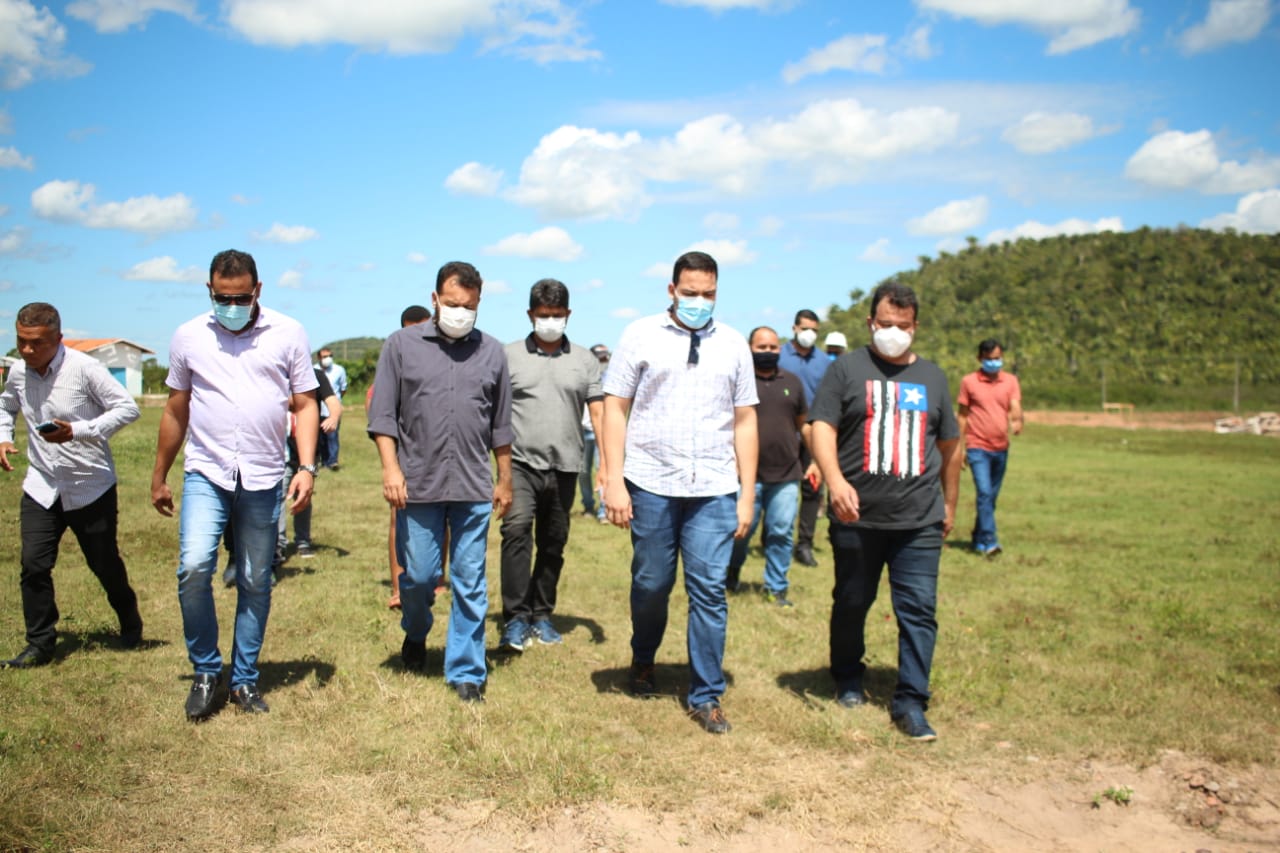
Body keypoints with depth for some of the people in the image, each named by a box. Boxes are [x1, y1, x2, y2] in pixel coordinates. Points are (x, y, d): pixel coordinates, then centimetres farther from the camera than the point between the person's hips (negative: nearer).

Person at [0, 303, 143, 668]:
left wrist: (77, 430, -25)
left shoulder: (85, 368, -17)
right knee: (34, 565, -4)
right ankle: (40, 644, 9)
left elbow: (128, 408, -16)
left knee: (105, 563, 9)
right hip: (41, 487, 4)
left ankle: (130, 623, 35)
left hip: (91, 487, -4)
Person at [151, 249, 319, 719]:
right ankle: (205, 672, 5)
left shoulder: (288, 333, 2)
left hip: (263, 479, 0)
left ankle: (245, 679, 23)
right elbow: (176, 410, 14)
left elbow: (305, 405, 4)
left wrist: (307, 467, -7)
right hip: (205, 474, 0)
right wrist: (159, 477, 16)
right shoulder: (188, 336, 6)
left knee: (255, 584, 8)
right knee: (193, 567, -16)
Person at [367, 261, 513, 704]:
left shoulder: (492, 352, 8)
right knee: (418, 575, 7)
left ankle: (466, 671, 16)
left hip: (474, 487, 1)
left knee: (470, 583, 4)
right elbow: (383, 413, 1)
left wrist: (505, 480, 13)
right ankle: (415, 634, 38)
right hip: (417, 484, -1)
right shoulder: (402, 344, 3)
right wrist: (391, 467, -9)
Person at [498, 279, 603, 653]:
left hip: (564, 467, 3)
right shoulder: (510, 356, 4)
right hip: (520, 463, -2)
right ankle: (515, 618, -16)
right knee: (516, 528, -21)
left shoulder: (585, 360, 8)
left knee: (553, 545, 10)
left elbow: (599, 414, 6)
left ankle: (541, 615, 25)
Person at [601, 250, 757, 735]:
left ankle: (706, 696, 14)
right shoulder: (641, 335, 2)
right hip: (651, 485, -1)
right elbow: (615, 408, 0)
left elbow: (745, 421, 10)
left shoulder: (734, 345, 9)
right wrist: (613, 482, -7)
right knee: (650, 584, 11)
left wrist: (747, 494, 5)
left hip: (714, 490, 1)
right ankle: (643, 661, 39)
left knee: (709, 591, 0)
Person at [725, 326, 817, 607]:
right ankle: (732, 572, 33)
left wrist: (816, 460, 13)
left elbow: (804, 424, 17)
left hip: (786, 476, 3)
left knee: (782, 533, 4)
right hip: (748, 475, -3)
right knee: (742, 528, 5)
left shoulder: (792, 382, 12)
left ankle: (776, 588, 17)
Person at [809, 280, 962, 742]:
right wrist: (836, 481, -24)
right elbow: (821, 428, -8)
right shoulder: (847, 369, 3)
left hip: (919, 522, 2)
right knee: (851, 605, 11)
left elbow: (949, 447, 21)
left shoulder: (932, 377, 14)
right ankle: (848, 681, 32)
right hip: (857, 518, -2)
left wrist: (950, 505, 21)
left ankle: (910, 702, 6)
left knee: (919, 610, -3)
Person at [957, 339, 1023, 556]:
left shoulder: (1010, 381, 8)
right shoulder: (969, 382, 1)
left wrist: (1018, 421, -27)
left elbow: (1015, 407, -4)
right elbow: (963, 415, 4)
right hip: (978, 447, -4)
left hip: (1001, 448, 4)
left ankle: (978, 540, 24)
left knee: (991, 496, 11)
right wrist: (960, 446, 1)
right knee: (984, 493, -16)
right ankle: (989, 542, -18)